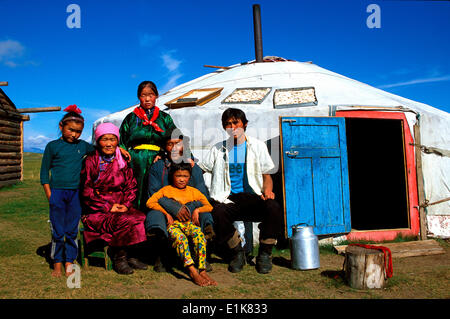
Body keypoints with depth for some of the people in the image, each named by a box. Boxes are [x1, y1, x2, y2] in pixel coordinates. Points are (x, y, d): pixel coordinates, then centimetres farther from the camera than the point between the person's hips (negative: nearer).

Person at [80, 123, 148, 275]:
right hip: (96, 211, -4)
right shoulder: (90, 161, -2)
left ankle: (132, 256, -11)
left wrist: (126, 204, -7)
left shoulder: (123, 162, 11)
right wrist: (108, 207, -13)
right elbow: (86, 192, -6)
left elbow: (131, 187, 12)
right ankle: (119, 259, -11)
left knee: (141, 218, -24)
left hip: (120, 207, 4)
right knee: (124, 221, -30)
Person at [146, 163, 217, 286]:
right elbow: (150, 202, -2)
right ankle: (193, 271, -39)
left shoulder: (193, 191, 18)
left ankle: (202, 271, -33)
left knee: (199, 234, -32)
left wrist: (197, 210, -6)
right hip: (173, 224, -2)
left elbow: (209, 206, 14)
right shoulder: (166, 190, 11)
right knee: (181, 237, -37)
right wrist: (166, 213, -9)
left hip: (189, 222, 2)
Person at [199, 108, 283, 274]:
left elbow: (266, 175, 13)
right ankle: (237, 252, -7)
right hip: (229, 199, 1)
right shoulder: (218, 149, 17)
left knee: (274, 208, -32)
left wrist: (267, 190, -7)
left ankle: (264, 254, -8)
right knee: (218, 212, -33)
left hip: (254, 198, 0)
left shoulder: (257, 146, 14)